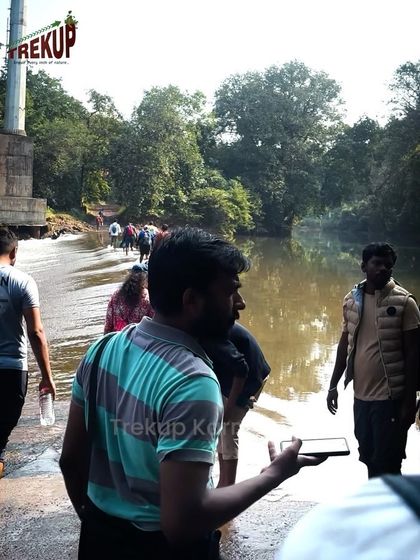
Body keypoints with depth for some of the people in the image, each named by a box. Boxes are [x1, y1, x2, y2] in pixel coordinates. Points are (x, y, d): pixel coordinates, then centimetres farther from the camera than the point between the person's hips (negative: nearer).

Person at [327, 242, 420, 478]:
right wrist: (334, 385, 13)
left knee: (386, 465, 0)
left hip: (390, 396, -5)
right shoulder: (351, 300, 4)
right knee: (369, 457, 17)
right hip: (361, 395, 5)